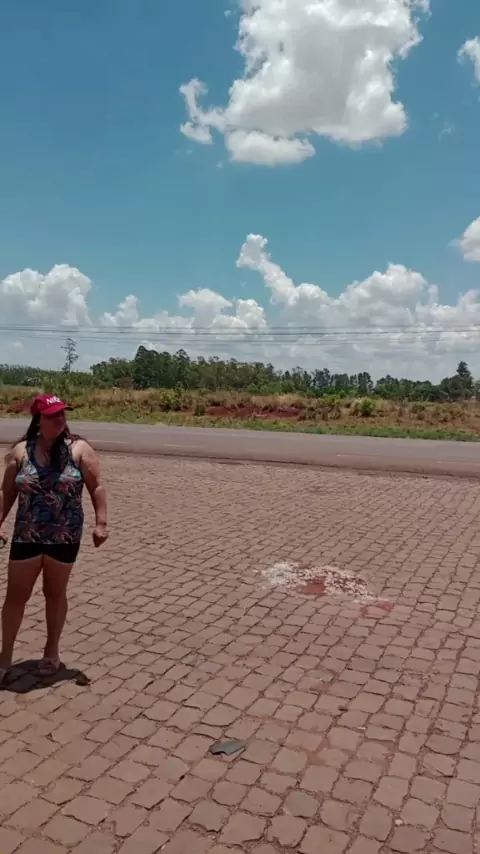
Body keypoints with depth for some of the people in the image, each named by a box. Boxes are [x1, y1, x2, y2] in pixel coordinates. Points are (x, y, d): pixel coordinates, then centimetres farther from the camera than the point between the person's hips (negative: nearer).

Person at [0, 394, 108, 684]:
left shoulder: (80, 449, -7)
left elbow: (97, 487, -5)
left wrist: (101, 523, -12)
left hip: (65, 537, -1)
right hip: (26, 536, 1)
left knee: (55, 593, 13)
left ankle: (52, 651, 31)